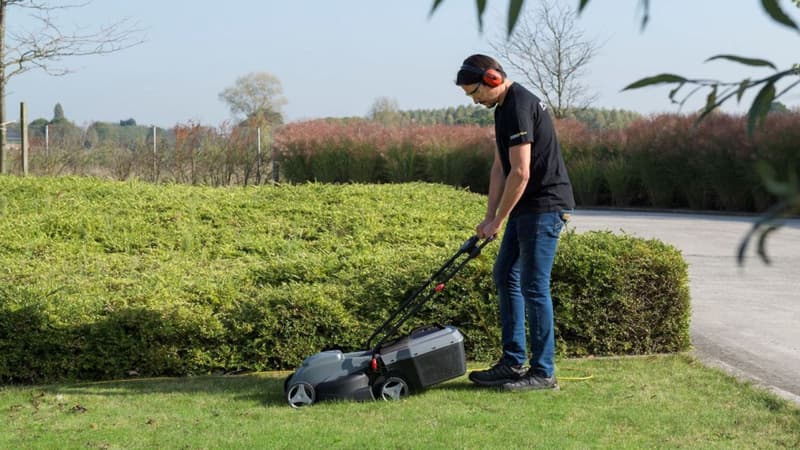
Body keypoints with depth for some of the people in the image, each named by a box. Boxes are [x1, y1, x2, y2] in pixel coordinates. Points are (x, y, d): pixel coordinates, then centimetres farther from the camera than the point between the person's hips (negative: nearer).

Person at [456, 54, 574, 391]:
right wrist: (490, 217, 8)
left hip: (544, 208, -11)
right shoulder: (503, 108, 14)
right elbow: (500, 167, 15)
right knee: (505, 275, 14)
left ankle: (543, 373, 0)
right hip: (527, 207, 11)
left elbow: (520, 173, -22)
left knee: (533, 287, -7)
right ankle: (513, 362, 20)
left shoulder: (519, 108, -19)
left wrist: (497, 221, -15)